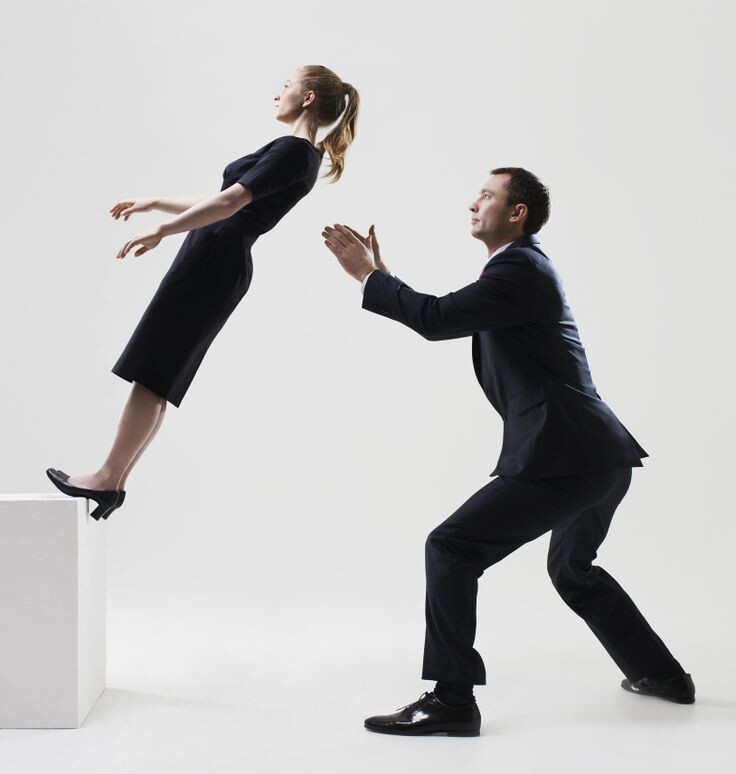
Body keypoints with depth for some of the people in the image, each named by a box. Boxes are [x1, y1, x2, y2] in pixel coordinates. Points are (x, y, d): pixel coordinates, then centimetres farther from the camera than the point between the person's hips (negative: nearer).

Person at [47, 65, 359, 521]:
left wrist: (161, 231, -17)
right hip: (218, 263, 10)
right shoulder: (299, 155, 20)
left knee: (151, 375, -7)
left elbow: (229, 202, -20)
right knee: (159, 380, 8)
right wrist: (155, 204, 29)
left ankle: (109, 478, -3)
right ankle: (115, 481, 10)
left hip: (214, 261, -10)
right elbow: (227, 207, 26)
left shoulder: (294, 151, -11)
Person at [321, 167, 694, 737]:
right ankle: (662, 674, 41)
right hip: (603, 457, 11)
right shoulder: (523, 268, 22)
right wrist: (380, 275, 16)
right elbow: (445, 320, 21)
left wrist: (368, 277, -6)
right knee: (572, 569, 30)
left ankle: (451, 700, -8)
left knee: (451, 548, -10)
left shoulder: (520, 270, -10)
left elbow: (437, 320, -19)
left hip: (564, 457, -11)